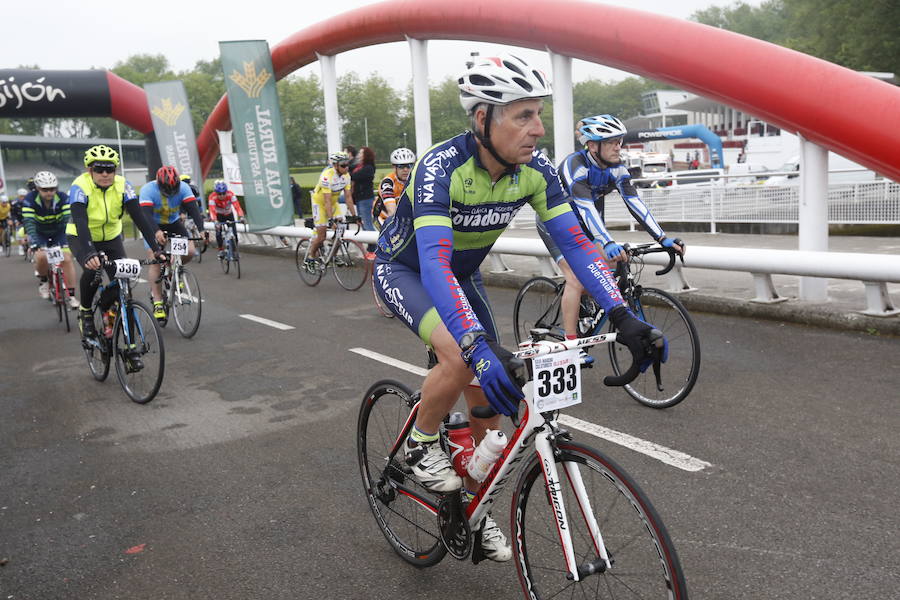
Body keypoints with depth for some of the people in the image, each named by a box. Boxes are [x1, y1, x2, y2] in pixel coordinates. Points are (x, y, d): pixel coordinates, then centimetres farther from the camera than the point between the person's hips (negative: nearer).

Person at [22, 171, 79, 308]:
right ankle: (44, 280, 6)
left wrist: (70, 240, -46)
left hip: (58, 232, 0)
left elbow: (68, 220, -31)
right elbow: (29, 223, -33)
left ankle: (71, 295, -7)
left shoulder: (63, 198, -24)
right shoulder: (30, 200, -25)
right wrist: (34, 243, -46)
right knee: (41, 257, -25)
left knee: (67, 259, -17)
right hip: (40, 233, 0)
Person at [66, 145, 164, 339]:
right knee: (92, 271, -31)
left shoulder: (123, 186, -18)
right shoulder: (80, 187, -27)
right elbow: (80, 223, -39)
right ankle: (85, 313, -4)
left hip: (111, 238, 3)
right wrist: (89, 254, -55)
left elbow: (139, 218, -24)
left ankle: (105, 309, 18)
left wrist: (156, 248, -35)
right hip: (81, 238, -3)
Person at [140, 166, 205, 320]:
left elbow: (194, 210, -29)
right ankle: (157, 303, -13)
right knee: (155, 261, -16)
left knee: (189, 252, -19)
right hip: (153, 226, -2)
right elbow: (146, 215, -39)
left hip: (173, 223, 3)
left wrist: (201, 230, -46)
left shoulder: (183, 188, -22)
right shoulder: (148, 190, -28)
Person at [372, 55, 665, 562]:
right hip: (404, 270, -5)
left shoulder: (535, 170, -20)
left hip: (462, 274, 5)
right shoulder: (441, 166, -36)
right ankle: (422, 445, -2)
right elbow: (434, 261, -47)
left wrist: (622, 316, -34)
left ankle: (474, 505, 23)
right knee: (461, 359, -33)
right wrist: (480, 348, -59)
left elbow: (575, 241, -21)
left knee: (488, 396, 1)